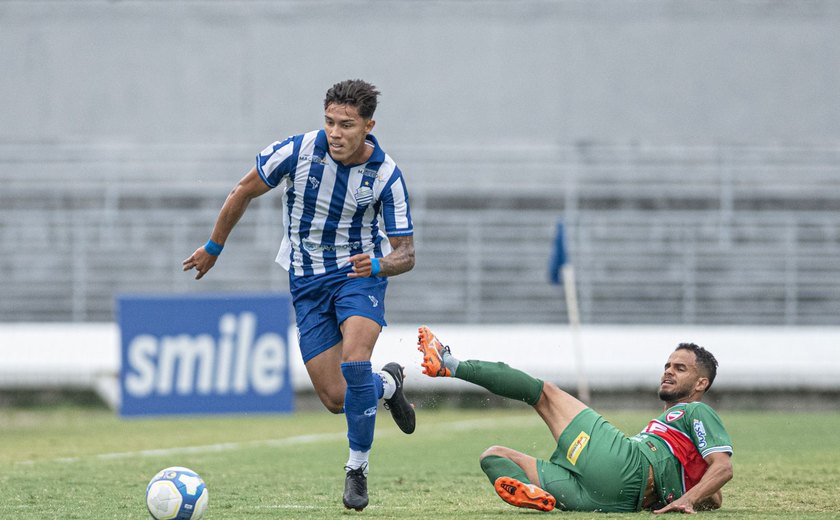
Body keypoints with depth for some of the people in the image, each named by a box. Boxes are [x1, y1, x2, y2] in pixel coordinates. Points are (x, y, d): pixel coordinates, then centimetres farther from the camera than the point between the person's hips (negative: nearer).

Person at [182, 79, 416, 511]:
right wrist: (213, 248, 11)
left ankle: (358, 469, -12)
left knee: (354, 362, -29)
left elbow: (405, 253, -11)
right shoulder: (297, 151, -17)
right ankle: (387, 383, 34)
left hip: (360, 274, -2)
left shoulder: (386, 175, -16)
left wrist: (379, 264, -34)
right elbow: (244, 191, 1)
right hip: (307, 281, 2)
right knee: (335, 398, -3)